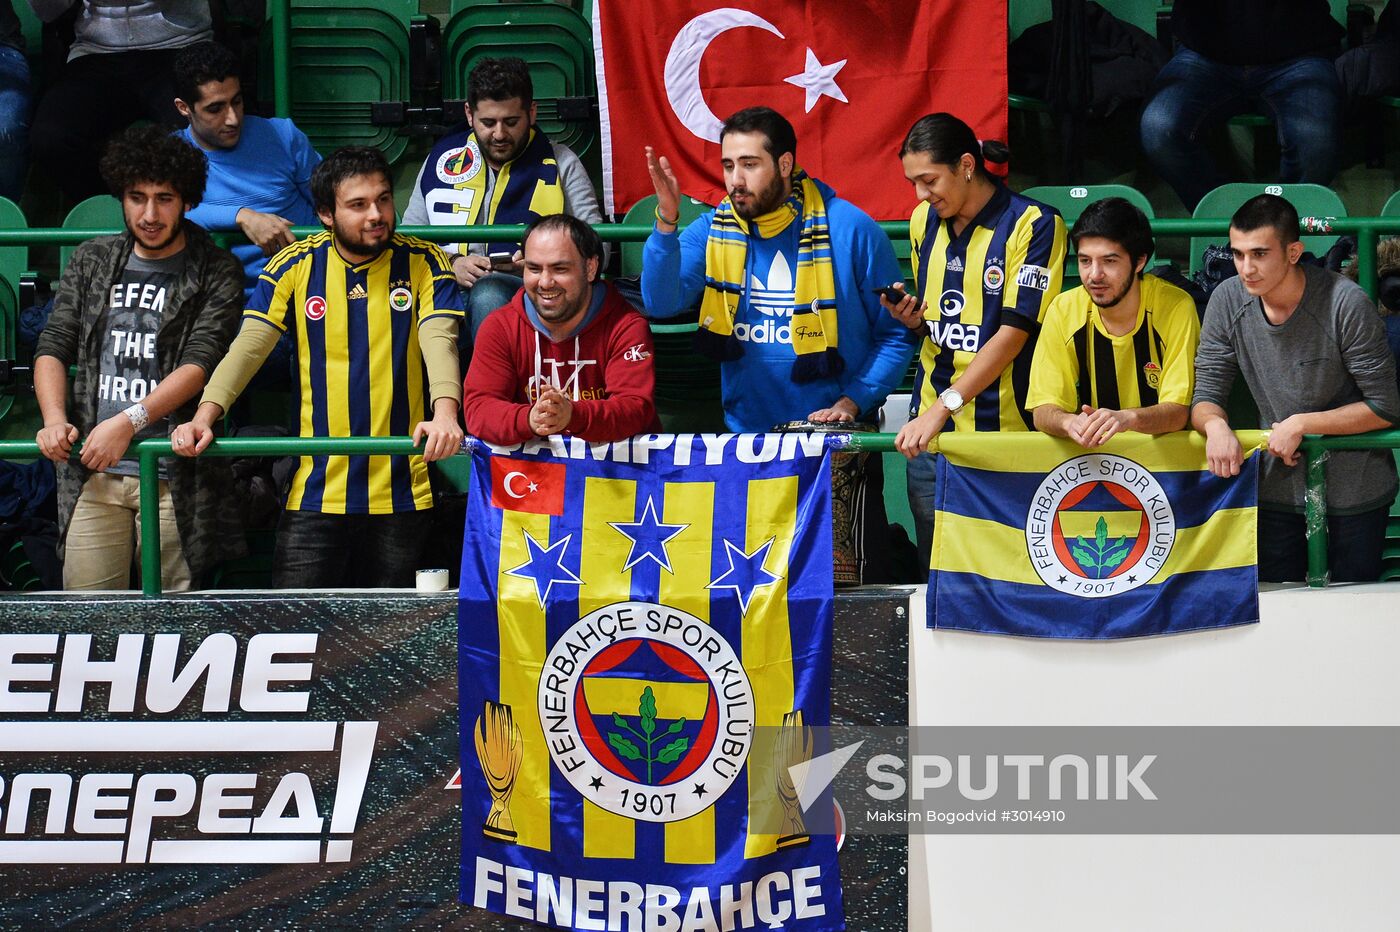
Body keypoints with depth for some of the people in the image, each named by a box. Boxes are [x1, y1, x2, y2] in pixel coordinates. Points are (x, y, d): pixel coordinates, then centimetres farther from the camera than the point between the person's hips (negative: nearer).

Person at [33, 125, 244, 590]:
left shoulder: (216, 273, 2)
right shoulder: (92, 261, 14)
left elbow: (200, 364, -9)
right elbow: (53, 347, 11)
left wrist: (129, 421, -21)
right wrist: (55, 420, -8)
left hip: (173, 477, -3)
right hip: (92, 473, 3)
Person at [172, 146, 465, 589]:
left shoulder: (422, 263, 0)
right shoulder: (294, 266, 2)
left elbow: (439, 341, -12)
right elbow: (248, 348, -3)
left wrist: (445, 412, -32)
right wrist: (205, 416, -19)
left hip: (401, 496, 0)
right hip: (316, 493, 0)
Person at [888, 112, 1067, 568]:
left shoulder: (1033, 224, -9)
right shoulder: (924, 221, 11)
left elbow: (1013, 333, -14)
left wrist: (943, 407, -19)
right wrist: (912, 317, -1)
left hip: (1001, 428, -6)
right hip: (929, 430, 6)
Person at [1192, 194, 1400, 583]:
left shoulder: (1346, 304, -22)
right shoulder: (1228, 300, -10)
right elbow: (1206, 395, -6)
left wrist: (1302, 424, -22)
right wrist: (1215, 425, -28)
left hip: (1354, 488, -3)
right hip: (1277, 483, 3)